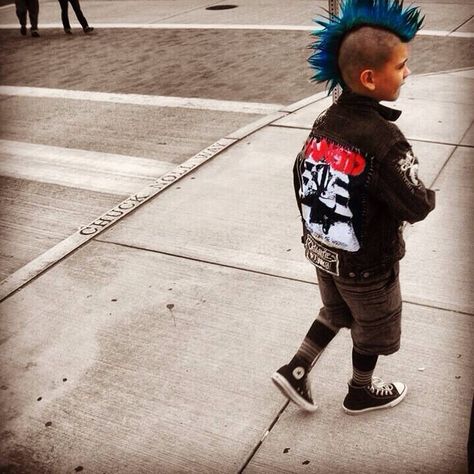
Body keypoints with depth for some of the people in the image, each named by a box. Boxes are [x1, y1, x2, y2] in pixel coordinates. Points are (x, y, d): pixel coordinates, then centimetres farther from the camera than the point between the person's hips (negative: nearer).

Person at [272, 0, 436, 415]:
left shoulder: (325, 122, -7)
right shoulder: (384, 140, -29)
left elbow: (302, 176, 3)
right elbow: (417, 207, -23)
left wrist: (316, 229, 13)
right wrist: (429, 197, -1)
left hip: (322, 251, 6)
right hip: (367, 263, -6)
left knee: (336, 313, 31)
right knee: (373, 329, 21)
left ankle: (295, 370, 30)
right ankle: (361, 393, 43)